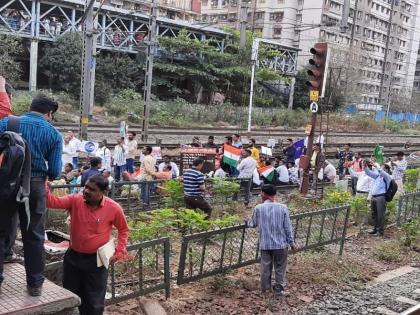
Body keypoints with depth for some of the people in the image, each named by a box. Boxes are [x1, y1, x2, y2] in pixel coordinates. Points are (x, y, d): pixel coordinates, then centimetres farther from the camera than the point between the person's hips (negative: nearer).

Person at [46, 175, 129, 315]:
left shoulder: (114, 208, -15)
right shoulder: (75, 200, -9)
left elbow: (123, 229, 0)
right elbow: (54, 202, -19)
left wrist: (119, 251, -5)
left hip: (96, 260, -3)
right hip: (73, 256, 3)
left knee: (93, 303, 10)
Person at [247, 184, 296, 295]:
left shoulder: (258, 208, -8)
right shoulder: (282, 208, -10)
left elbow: (254, 224, 7)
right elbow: (288, 227, -6)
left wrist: (248, 223, 30)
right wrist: (291, 242, 5)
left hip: (265, 244, 1)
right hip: (281, 244, -1)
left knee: (266, 267, 16)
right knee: (280, 268, 14)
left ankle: (265, 288, 28)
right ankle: (278, 289, 23)